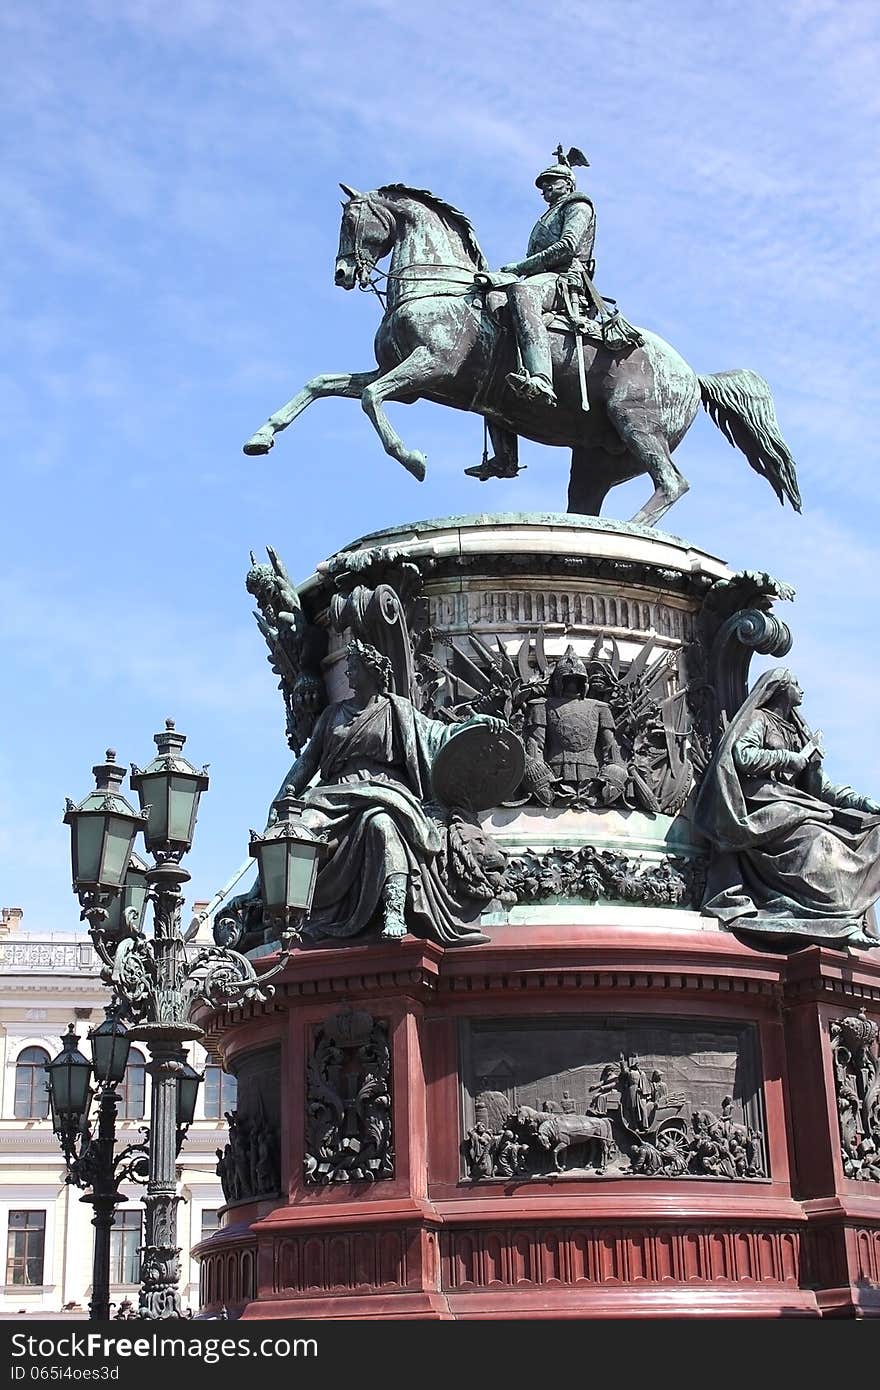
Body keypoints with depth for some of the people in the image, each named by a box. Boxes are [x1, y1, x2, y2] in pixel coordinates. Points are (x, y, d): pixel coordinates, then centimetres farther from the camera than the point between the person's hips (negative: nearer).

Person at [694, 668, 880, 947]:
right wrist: (796, 759, -8)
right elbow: (743, 756, -15)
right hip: (761, 803, -7)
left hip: (793, 803, 7)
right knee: (814, 836, -34)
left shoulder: (798, 732, 27)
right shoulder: (759, 718, 6)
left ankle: (851, 918, -27)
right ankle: (840, 922, -40)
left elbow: (820, 786, 21)